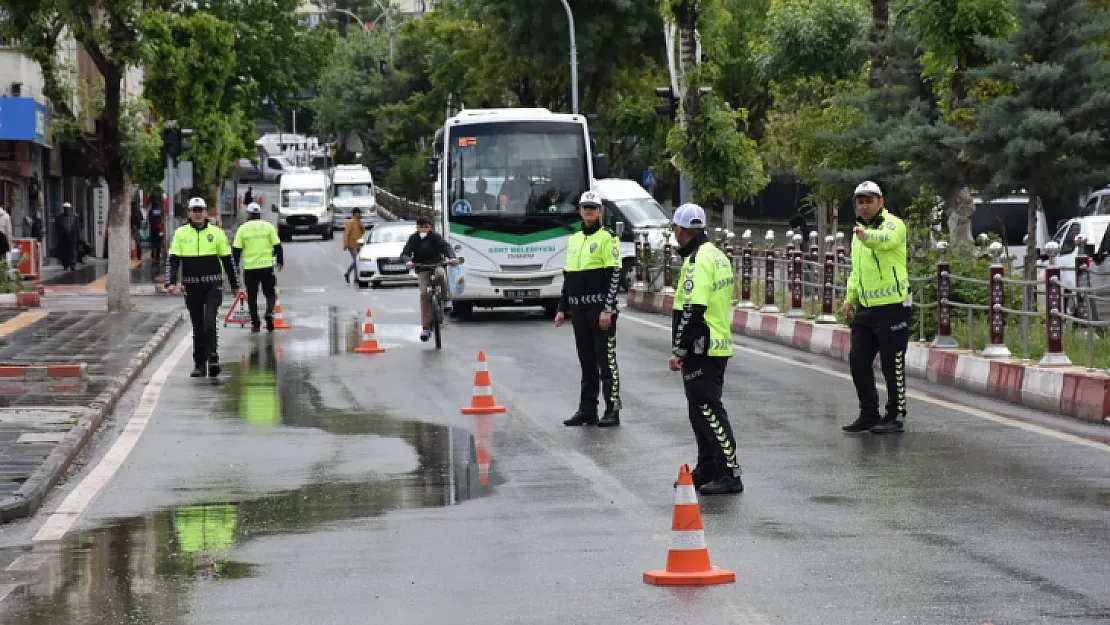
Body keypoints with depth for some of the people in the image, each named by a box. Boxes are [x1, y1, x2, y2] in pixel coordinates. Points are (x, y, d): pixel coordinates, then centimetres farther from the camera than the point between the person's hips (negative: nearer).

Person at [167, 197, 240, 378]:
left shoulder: (216, 233, 2)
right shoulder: (181, 234, 5)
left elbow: (227, 260, 9)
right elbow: (172, 260, 3)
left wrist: (235, 285, 12)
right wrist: (171, 282, -12)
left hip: (212, 285, -2)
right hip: (192, 286, 2)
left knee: (210, 322, -17)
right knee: (197, 327, 8)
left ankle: (213, 358, -13)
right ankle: (199, 364, 15)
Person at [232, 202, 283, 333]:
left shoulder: (243, 228, 1)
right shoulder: (268, 226, 3)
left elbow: (236, 249, 0)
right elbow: (277, 246, 2)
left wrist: (235, 265, 10)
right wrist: (280, 261, 13)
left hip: (249, 268, 0)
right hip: (266, 265, 0)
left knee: (252, 297, 9)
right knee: (270, 293, 11)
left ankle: (255, 323, 10)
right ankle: (269, 312, -17)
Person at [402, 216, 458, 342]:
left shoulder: (435, 237, -3)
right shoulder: (413, 239, 0)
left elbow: (446, 246, -14)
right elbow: (405, 253, -6)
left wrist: (452, 257, -35)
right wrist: (408, 261, -30)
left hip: (436, 264, -1)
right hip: (422, 269, 1)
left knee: (441, 274, -38)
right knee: (424, 294, -14)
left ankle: (446, 300, -18)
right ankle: (426, 327, -14)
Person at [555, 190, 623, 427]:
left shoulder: (607, 238, -6)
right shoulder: (574, 239, 16)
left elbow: (614, 275, -11)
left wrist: (607, 309, -17)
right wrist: (562, 308, 16)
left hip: (600, 307, -7)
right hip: (578, 308, 7)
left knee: (606, 360, -5)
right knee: (586, 361, 11)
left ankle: (612, 410, -3)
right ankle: (587, 410, 15)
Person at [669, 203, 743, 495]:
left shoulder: (698, 261, -17)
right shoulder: (716, 255, 15)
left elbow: (692, 310, -23)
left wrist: (679, 351, -19)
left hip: (701, 349, -10)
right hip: (718, 345, 10)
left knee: (708, 410, -9)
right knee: (702, 409, 17)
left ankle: (729, 474, -11)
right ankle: (706, 471, 24)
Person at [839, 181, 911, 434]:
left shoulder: (893, 224, -9)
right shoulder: (859, 231, 17)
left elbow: (885, 239, -35)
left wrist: (867, 236, -56)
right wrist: (849, 299, 17)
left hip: (892, 306, -8)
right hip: (865, 307, 8)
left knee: (892, 364, -1)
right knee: (858, 361, 9)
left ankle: (895, 417, 8)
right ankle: (869, 415, 20)